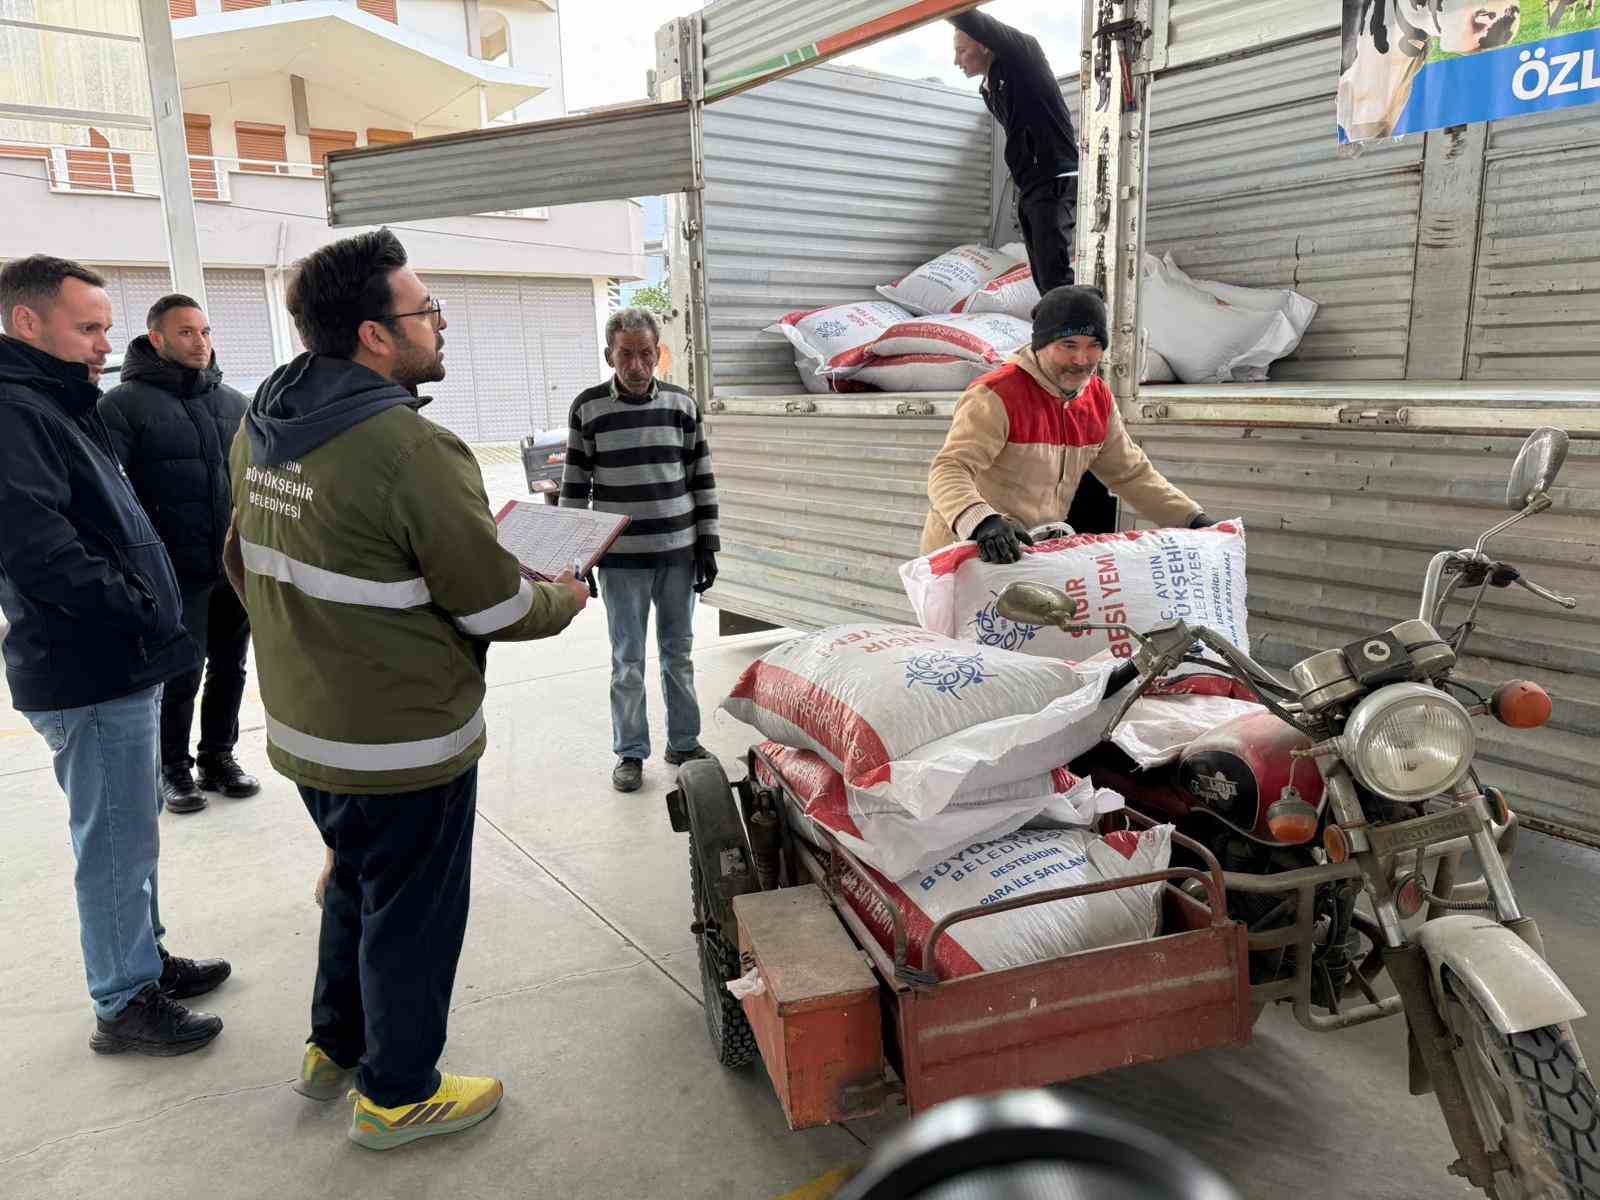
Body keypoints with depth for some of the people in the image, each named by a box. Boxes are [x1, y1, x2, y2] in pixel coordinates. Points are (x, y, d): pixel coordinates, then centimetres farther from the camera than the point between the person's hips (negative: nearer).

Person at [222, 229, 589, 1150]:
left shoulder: (262, 428, 1)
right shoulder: (410, 447, -25)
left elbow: (246, 565, 13)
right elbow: (495, 604, -20)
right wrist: (563, 600, 0)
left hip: (303, 724, 8)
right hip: (403, 744, -8)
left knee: (359, 886, 28)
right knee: (413, 913, 12)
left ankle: (337, 1046, 46)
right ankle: (397, 1093, 31)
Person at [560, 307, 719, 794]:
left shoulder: (682, 403, 3)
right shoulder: (588, 408, -2)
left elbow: (702, 480, 7)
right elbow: (575, 485, 1)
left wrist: (707, 545, 3)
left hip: (679, 554, 2)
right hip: (621, 559, -2)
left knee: (679, 654, 13)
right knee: (628, 662, 5)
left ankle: (683, 743, 27)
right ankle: (630, 753, 19)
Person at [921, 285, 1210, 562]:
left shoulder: (1100, 399, 5)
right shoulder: (997, 395, -19)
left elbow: (1131, 473, 15)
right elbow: (949, 470, -29)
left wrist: (1193, 520, 7)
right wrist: (982, 522, -47)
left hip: (1038, 552, 6)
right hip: (965, 552, -6)